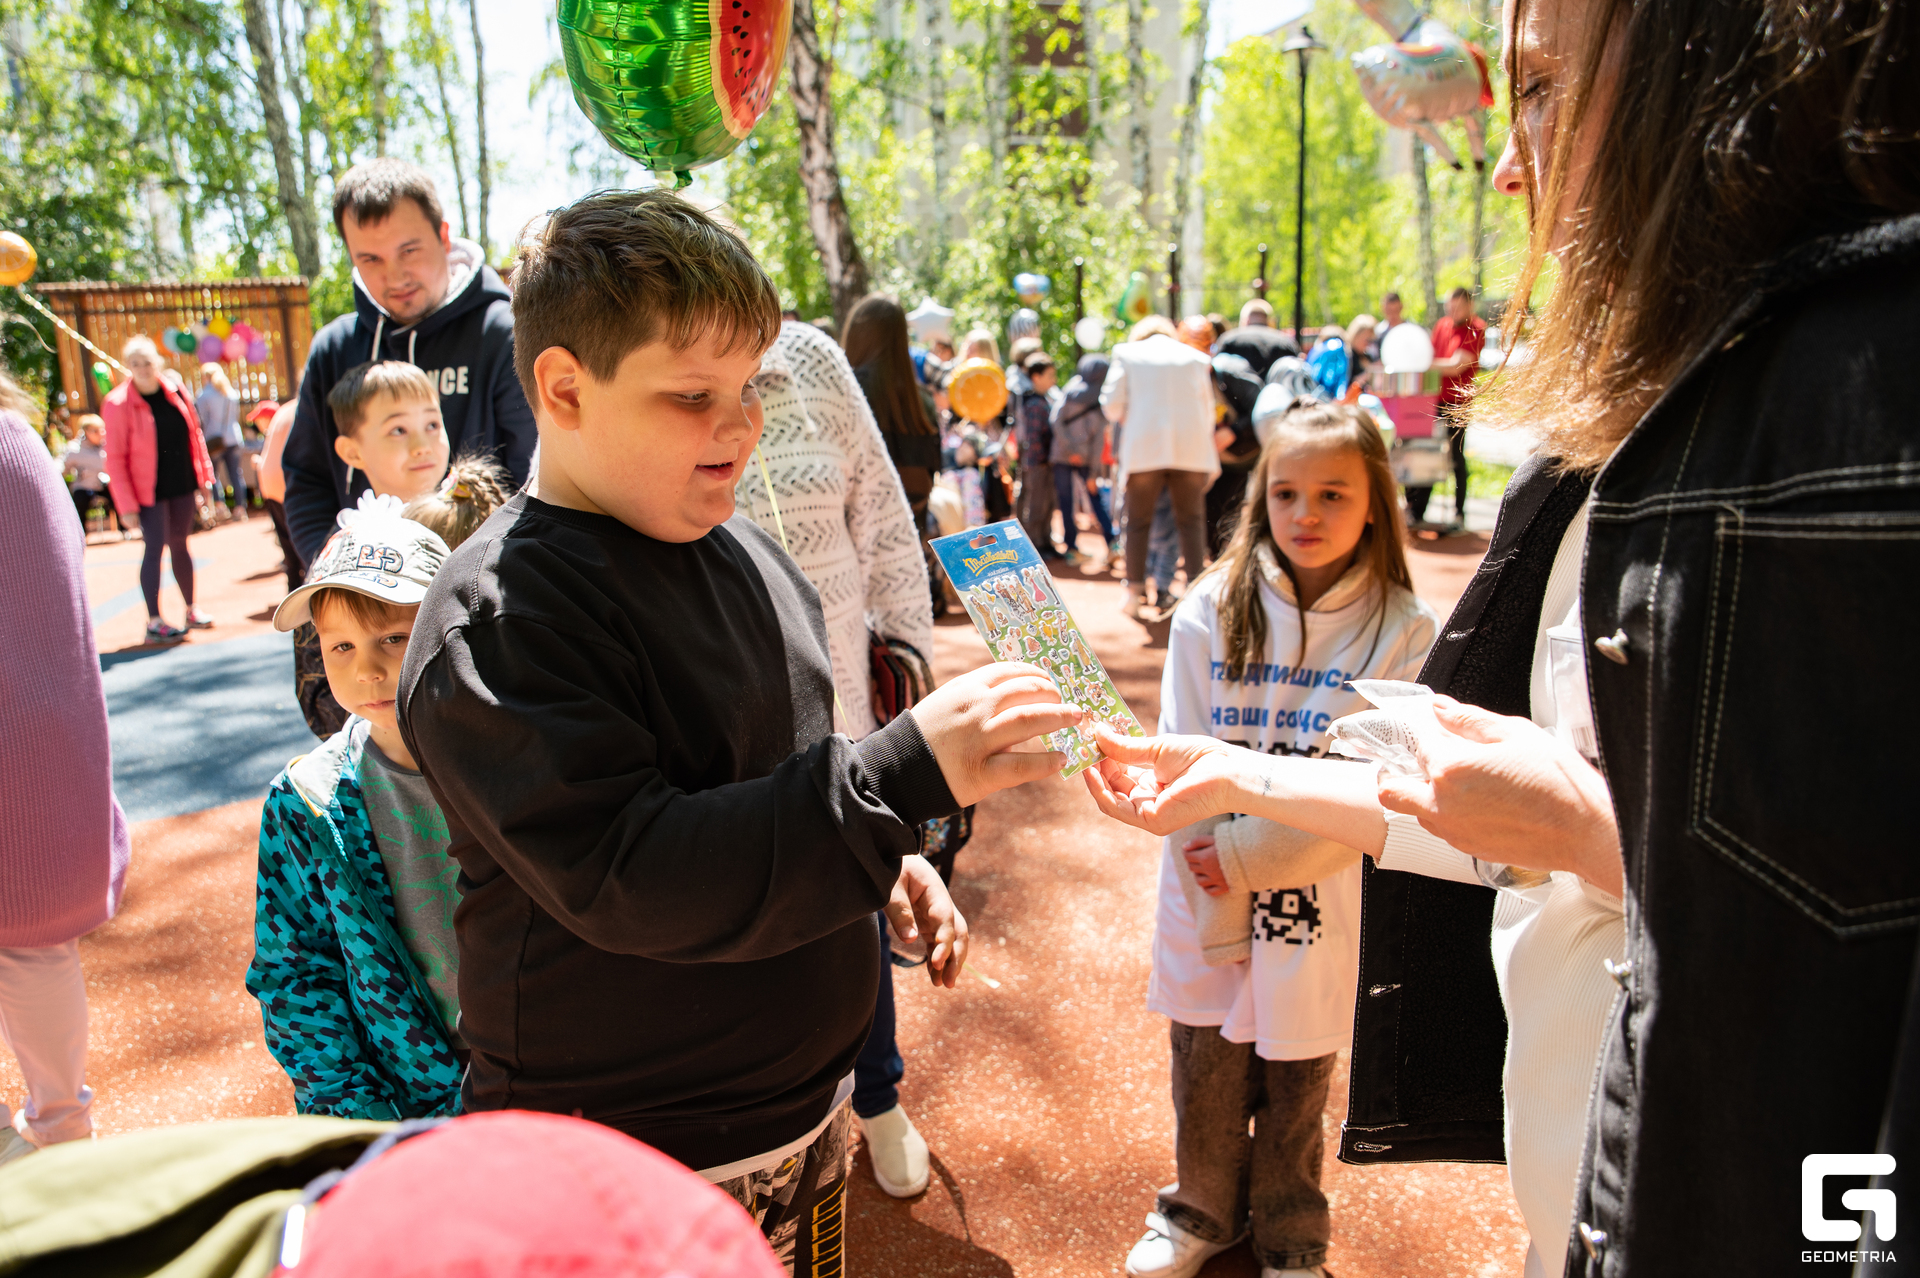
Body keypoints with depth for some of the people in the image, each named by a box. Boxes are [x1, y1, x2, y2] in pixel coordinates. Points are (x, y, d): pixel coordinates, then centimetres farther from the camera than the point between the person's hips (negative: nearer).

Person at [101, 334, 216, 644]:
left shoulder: (175, 388, 1)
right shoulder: (118, 404, -11)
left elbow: (194, 433, 10)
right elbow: (115, 458, -11)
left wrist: (204, 475, 7)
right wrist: (126, 503, -15)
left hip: (182, 482, 4)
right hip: (149, 489, -4)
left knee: (180, 545, 15)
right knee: (154, 549, -5)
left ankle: (191, 610, 26)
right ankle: (154, 622, 0)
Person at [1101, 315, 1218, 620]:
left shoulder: (1127, 353, 9)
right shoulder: (1196, 358, 12)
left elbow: (1111, 404, 2)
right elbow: (1208, 409, 13)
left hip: (1144, 448, -1)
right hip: (1191, 447, 1)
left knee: (1138, 521, 7)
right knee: (1191, 520, 7)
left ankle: (1135, 592, 7)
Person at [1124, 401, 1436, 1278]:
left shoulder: (1401, 631, -9)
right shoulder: (1211, 611, -6)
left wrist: (1247, 854, -17)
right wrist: (1215, 918, -8)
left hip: (1318, 910, -1)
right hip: (1207, 906, 2)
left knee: (1296, 1091, 18)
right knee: (1205, 1082, 18)